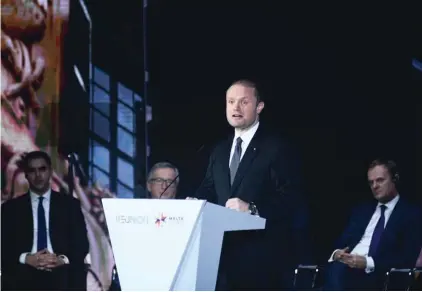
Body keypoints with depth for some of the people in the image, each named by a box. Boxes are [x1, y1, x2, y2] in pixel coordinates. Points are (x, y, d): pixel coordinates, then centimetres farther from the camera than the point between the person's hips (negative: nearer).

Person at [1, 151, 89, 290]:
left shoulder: (70, 204, 13)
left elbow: (81, 244, 8)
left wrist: (63, 259, -11)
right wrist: (25, 258, -12)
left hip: (61, 281, 0)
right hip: (23, 283, 0)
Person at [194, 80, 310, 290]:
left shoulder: (277, 149, -3)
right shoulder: (219, 152, 19)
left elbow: (290, 199, -12)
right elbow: (208, 192, 17)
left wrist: (251, 208, -25)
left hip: (262, 257, -6)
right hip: (225, 252, 6)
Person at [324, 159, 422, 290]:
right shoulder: (361, 211, 26)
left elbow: (407, 259, -5)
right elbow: (341, 243, 22)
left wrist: (368, 263, -15)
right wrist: (337, 253, -3)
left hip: (375, 276, -5)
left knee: (337, 273, -36)